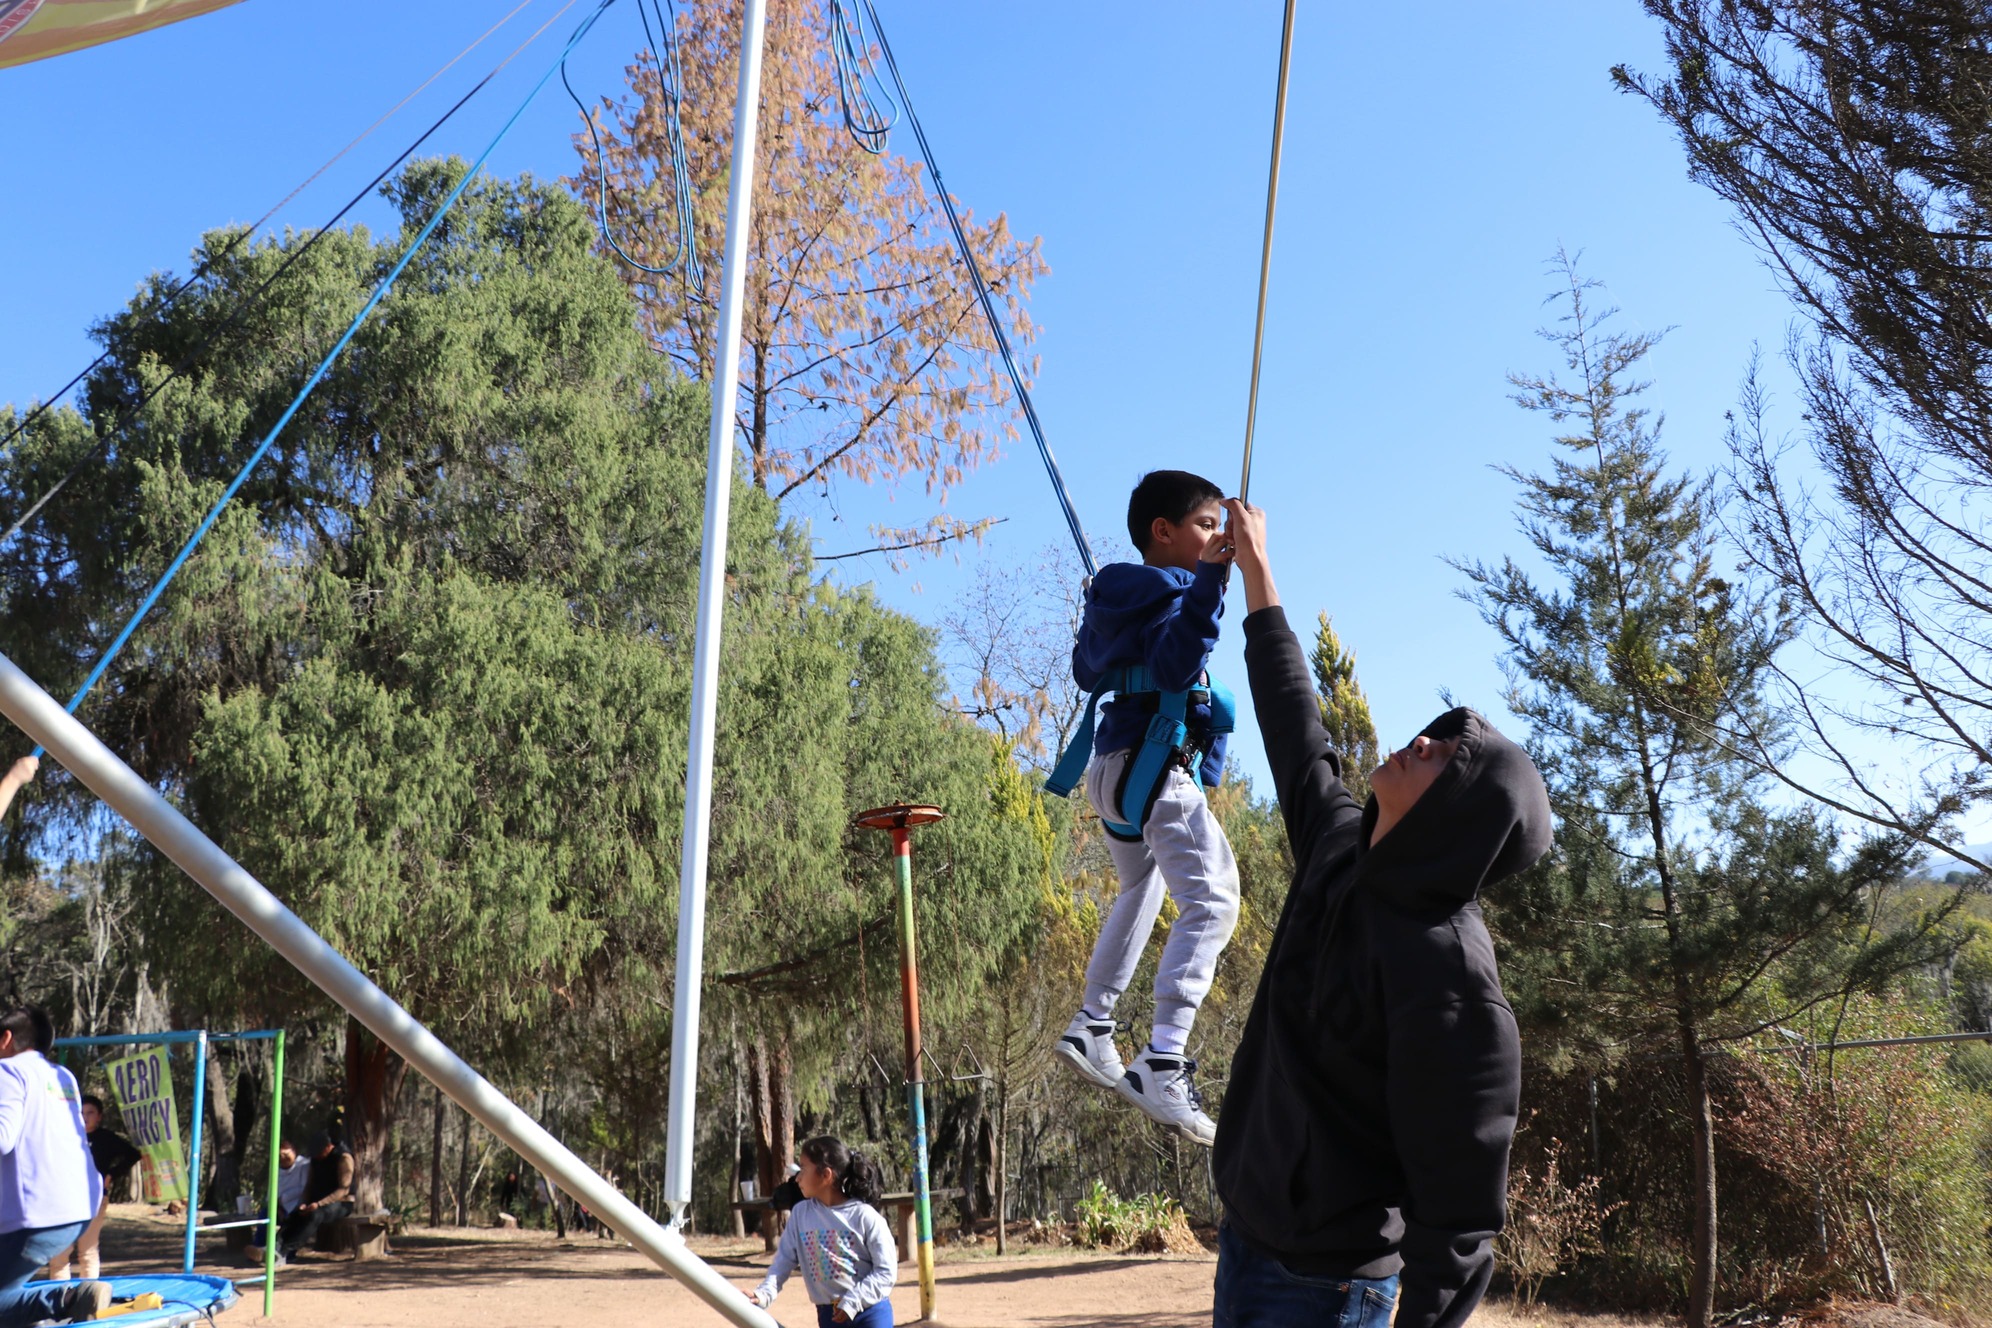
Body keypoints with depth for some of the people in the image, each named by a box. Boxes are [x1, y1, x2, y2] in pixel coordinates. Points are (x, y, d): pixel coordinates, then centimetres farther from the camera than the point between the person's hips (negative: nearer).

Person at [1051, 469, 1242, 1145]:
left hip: (1115, 766, 11)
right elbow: (1175, 665, -30)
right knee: (1211, 902, -21)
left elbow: (1087, 669, 27)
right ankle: (1163, 1065, -30)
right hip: (1153, 766, -11)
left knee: (1141, 891, 30)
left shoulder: (1117, 589, 17)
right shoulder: (1166, 589, -11)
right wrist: (1209, 579, -32)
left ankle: (1092, 1028, 37)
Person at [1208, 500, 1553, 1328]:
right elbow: (1295, 734, 13)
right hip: (1246, 1242, 8)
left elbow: (1459, 1222, -23)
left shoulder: (1446, 976, -25)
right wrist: (1254, 568, 20)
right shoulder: (1343, 855, -2)